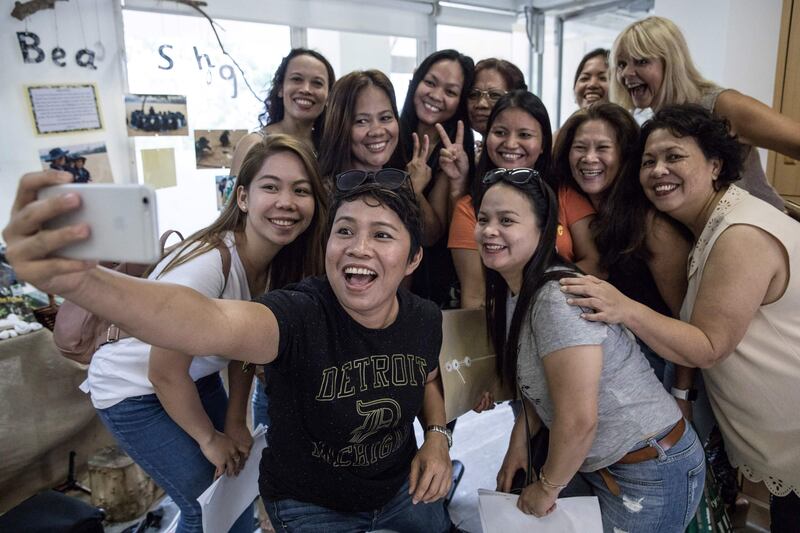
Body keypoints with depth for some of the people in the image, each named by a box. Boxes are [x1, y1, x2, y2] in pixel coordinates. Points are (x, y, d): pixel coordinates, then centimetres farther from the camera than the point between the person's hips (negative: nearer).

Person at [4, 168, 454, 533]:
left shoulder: (425, 319, -15)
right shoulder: (302, 314, -32)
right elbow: (213, 323, -54)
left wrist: (437, 433, -10)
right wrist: (77, 281, -69)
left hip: (402, 491, 5)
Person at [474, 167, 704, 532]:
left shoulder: (558, 298, -28)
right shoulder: (508, 291, 1)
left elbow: (579, 419, -29)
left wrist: (547, 487, -14)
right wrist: (518, 442, -1)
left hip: (650, 473, -8)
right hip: (595, 464, 8)